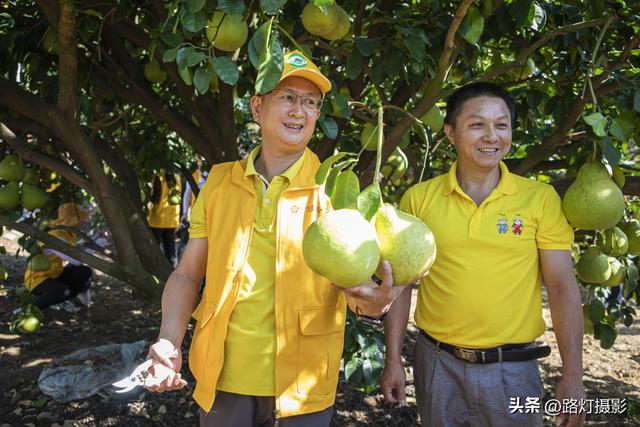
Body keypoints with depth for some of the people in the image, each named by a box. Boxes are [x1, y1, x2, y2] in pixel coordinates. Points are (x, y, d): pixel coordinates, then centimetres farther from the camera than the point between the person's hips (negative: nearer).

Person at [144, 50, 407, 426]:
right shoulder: (220, 181, 0)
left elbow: (355, 274, -6)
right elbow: (187, 275, 4)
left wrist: (371, 300, -29)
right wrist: (169, 343, -11)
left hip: (302, 386, -1)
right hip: (222, 379, 2)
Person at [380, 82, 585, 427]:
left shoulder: (541, 199, -4)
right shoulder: (419, 198, -3)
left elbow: (562, 288, -3)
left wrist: (572, 377, -5)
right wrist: (392, 361, 2)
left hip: (513, 370, 0)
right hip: (437, 364, 1)